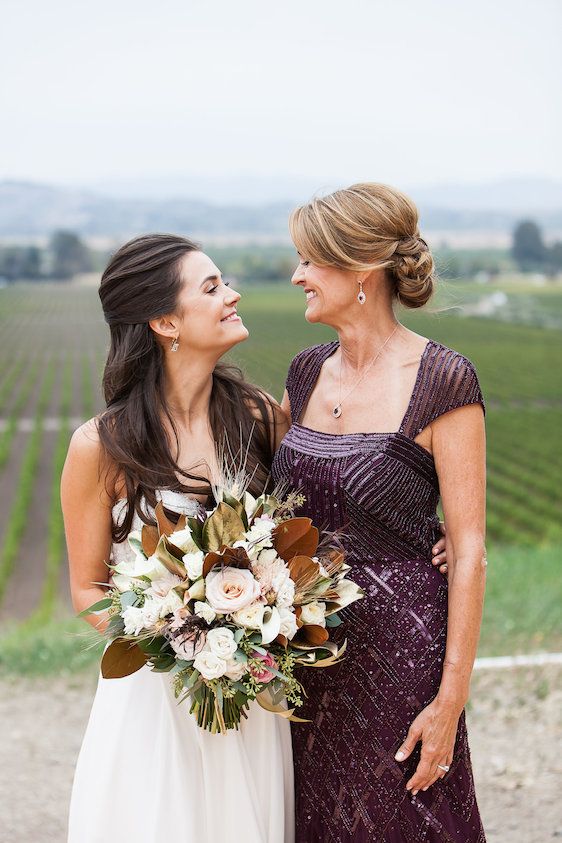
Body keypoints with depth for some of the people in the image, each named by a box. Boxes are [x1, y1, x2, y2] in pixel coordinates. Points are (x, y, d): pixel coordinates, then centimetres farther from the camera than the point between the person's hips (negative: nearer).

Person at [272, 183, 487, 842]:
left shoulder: (440, 380, -13)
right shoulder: (308, 372, 6)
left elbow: (469, 549, -13)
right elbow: (261, 466, 23)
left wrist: (450, 701, -15)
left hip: (401, 647, -6)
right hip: (308, 648, 6)